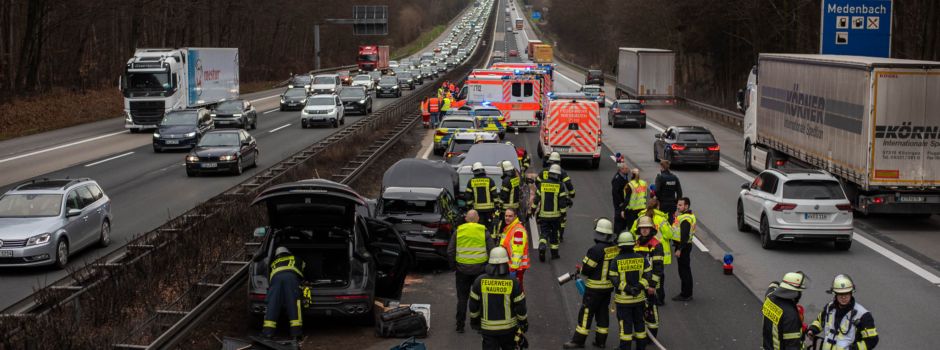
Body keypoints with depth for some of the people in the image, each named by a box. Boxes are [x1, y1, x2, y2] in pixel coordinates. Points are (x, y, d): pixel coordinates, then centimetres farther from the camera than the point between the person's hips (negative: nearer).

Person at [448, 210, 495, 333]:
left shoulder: (458, 231, 0)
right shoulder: (483, 231, -3)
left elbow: (450, 251, -1)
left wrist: (453, 266, 11)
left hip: (462, 269, 1)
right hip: (480, 269, -1)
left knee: (462, 298, 10)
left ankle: (460, 325, 11)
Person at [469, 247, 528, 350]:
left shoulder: (480, 281, -10)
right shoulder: (513, 283, -13)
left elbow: (474, 305, -1)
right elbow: (520, 306, -6)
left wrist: (474, 320, 15)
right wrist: (524, 322, 10)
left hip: (488, 328, 0)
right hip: (509, 326, 0)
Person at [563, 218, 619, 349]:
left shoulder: (596, 250, -22)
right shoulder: (616, 248, -1)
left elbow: (586, 270, -19)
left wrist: (581, 268, 5)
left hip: (595, 288, -7)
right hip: (609, 286, 7)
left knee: (586, 312, 1)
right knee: (603, 312, 16)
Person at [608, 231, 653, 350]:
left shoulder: (616, 261, -11)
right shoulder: (641, 259, -3)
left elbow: (614, 279, -15)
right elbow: (648, 274, -6)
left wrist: (627, 288, -15)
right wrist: (640, 286, -9)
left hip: (623, 299, -3)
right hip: (639, 297, 3)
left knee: (625, 323, 4)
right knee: (639, 322, 15)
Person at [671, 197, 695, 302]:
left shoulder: (685, 219, -21)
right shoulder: (687, 216, 14)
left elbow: (685, 236, -26)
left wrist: (679, 249, -25)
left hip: (683, 246, -11)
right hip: (684, 246, 11)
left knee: (684, 270, -5)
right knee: (685, 270, 18)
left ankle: (685, 295, 1)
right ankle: (687, 293, 26)